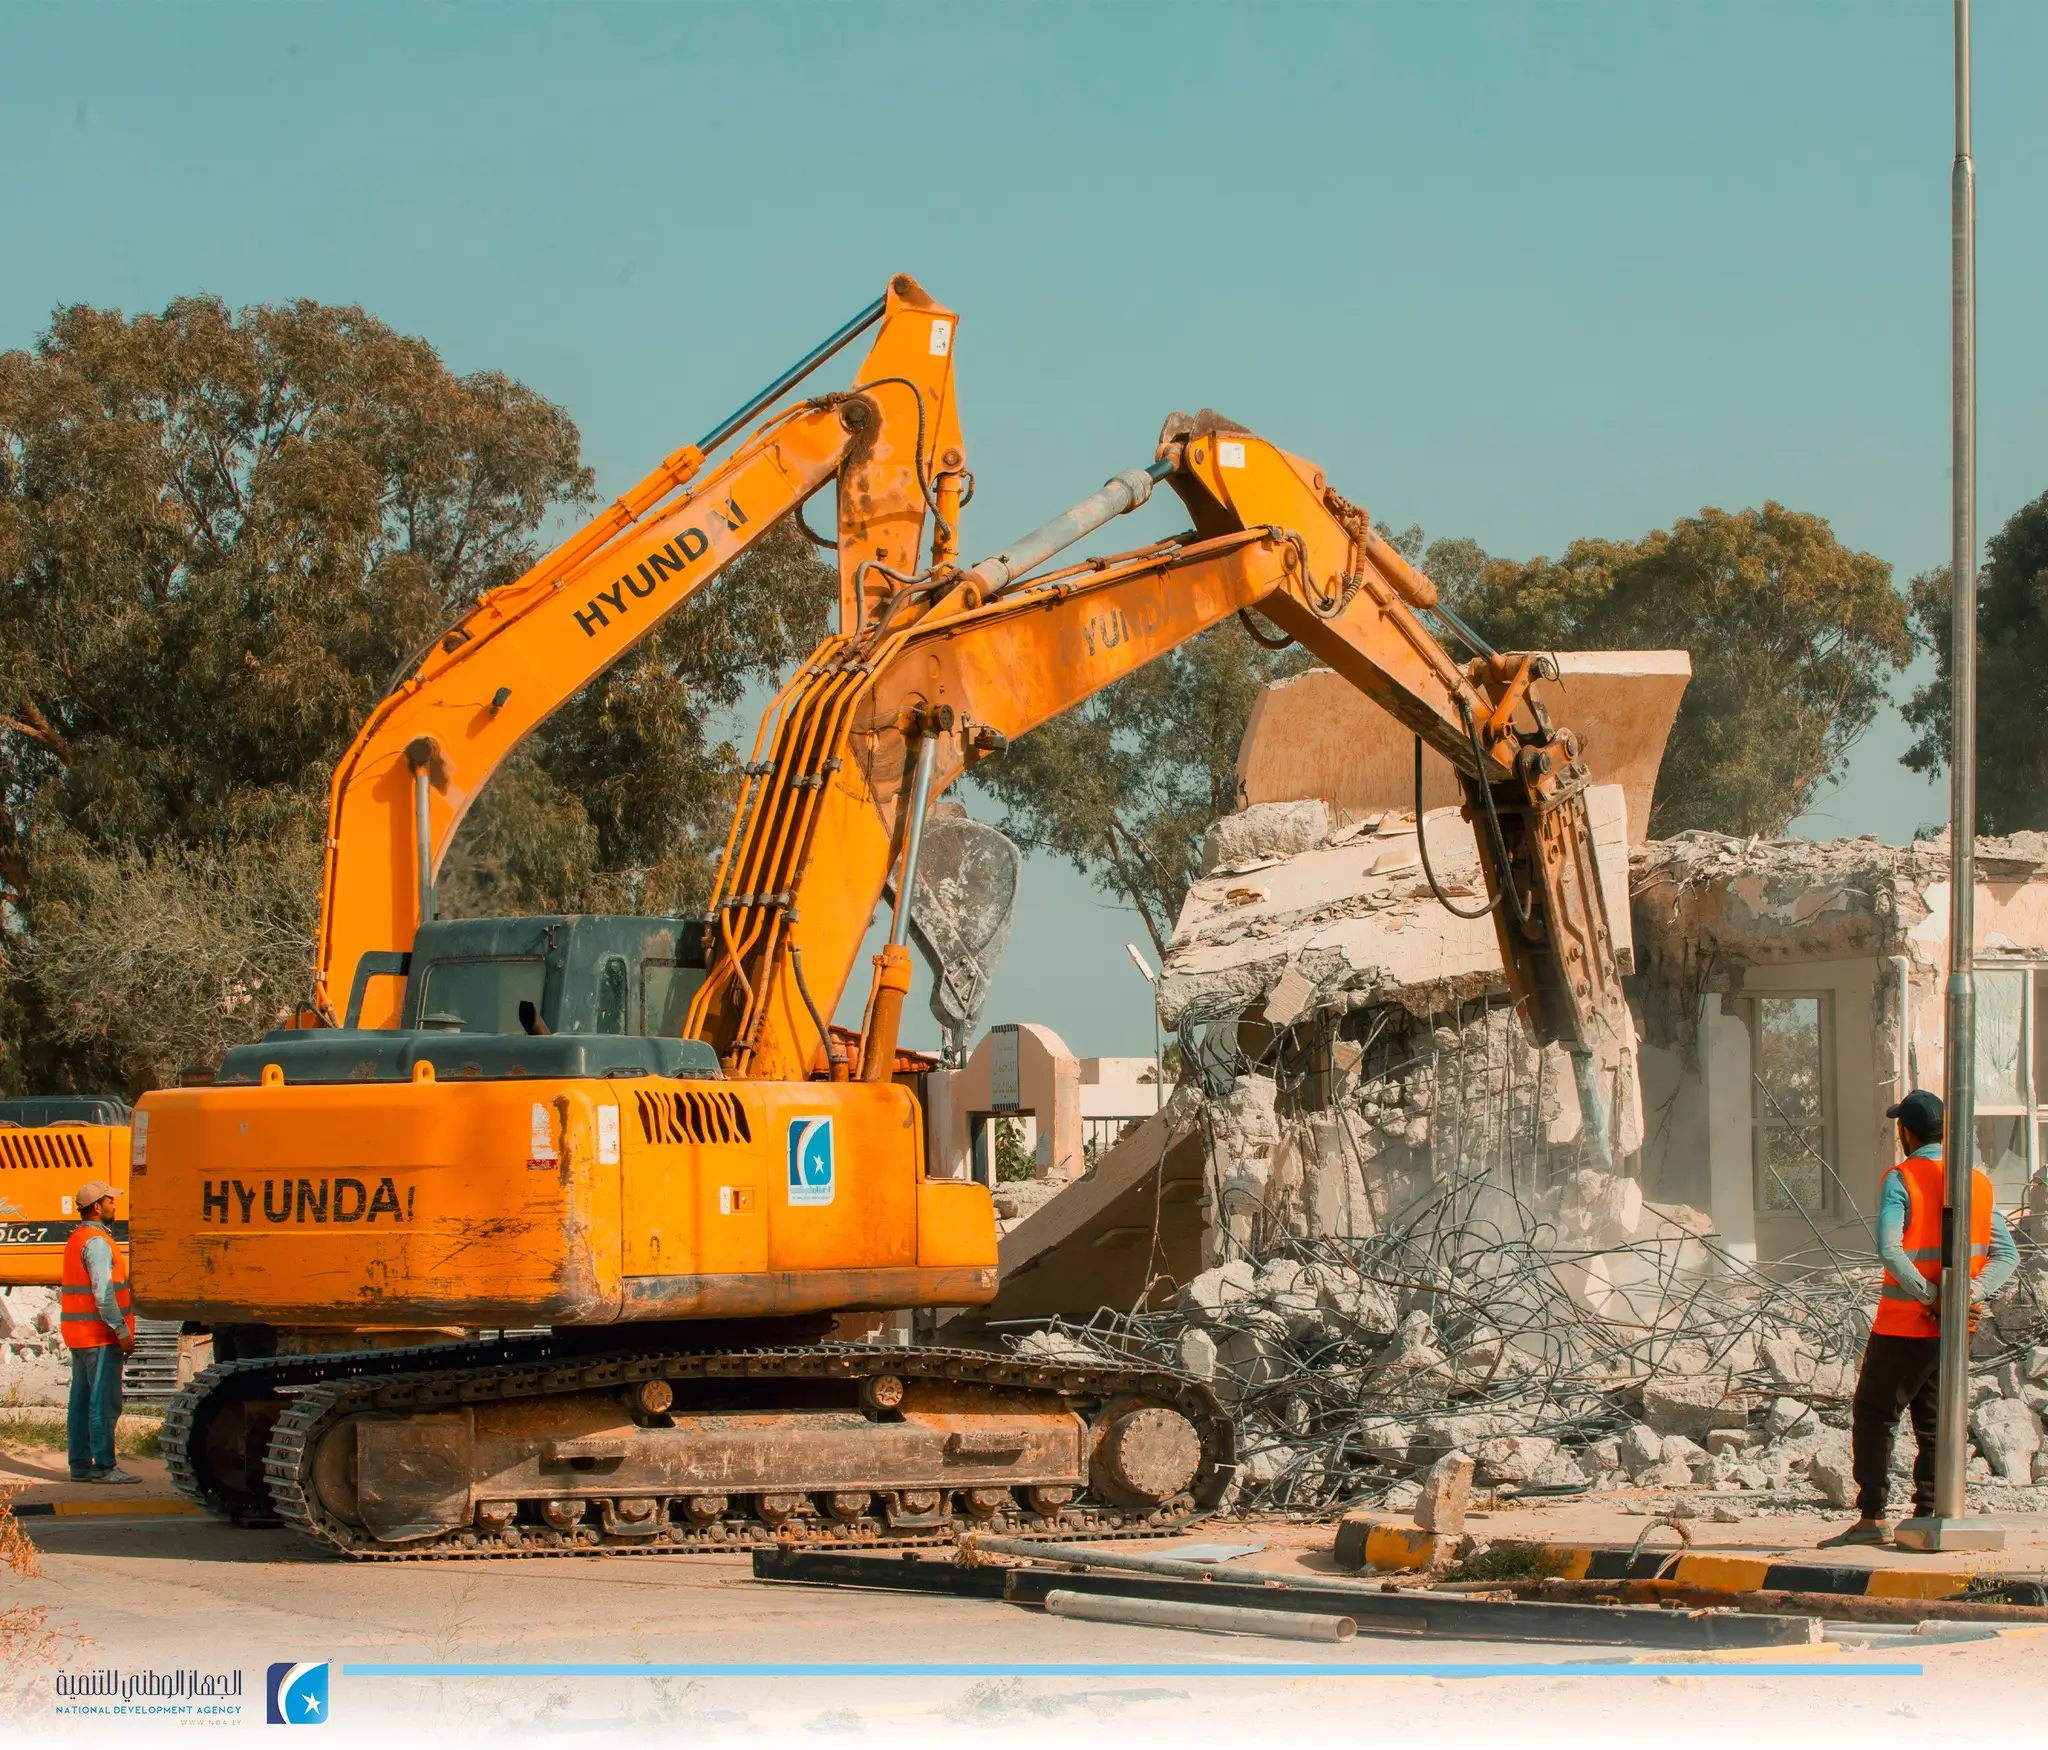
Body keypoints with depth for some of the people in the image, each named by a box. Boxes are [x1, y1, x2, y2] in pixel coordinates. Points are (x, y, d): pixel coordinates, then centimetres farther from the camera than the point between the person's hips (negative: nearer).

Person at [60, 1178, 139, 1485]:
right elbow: (104, 1294, -23)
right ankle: (103, 1467, -7)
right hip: (100, 1336, -10)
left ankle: (80, 1465, 14)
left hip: (79, 1335, 10)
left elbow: (64, 1293, 20)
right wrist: (123, 1333, -19)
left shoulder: (75, 1240, 17)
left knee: (81, 1401, 11)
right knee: (104, 1403, -7)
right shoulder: (97, 1243, -15)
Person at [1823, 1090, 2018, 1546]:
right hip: (1954, 1333, 6)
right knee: (1934, 1424, 13)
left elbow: (1890, 1251, -24)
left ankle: (1872, 1517, -3)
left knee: (1873, 1416, 3)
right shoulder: (1979, 1182, 8)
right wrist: (1972, 1295, -10)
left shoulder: (1901, 1180, -10)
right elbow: (2007, 1255, 2)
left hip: (1903, 1328, -5)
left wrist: (1932, 1298, -19)